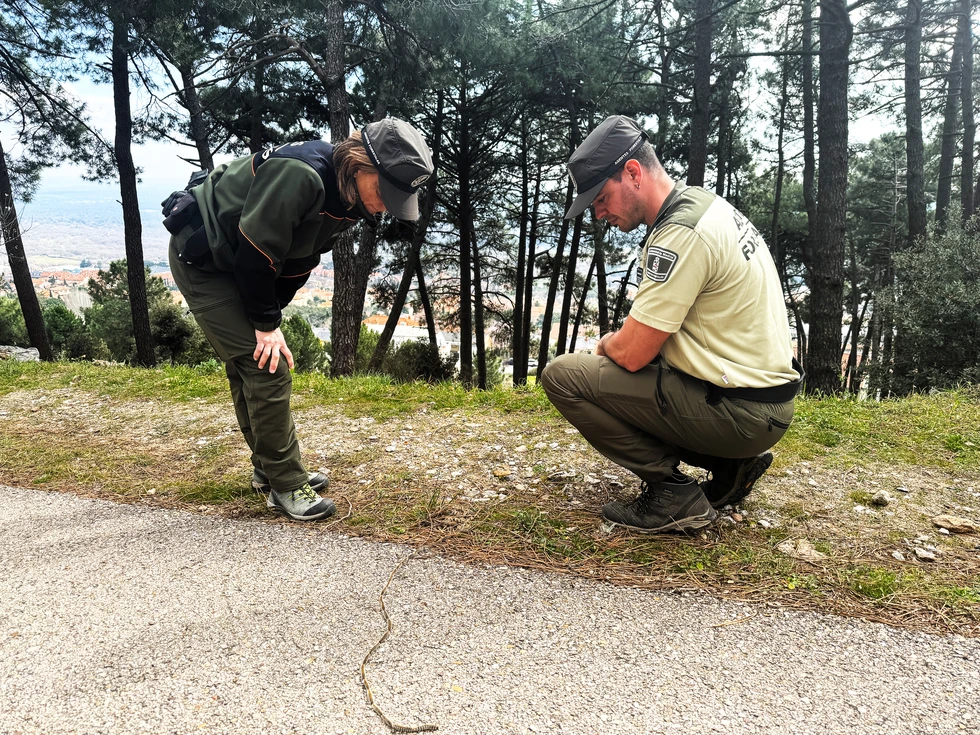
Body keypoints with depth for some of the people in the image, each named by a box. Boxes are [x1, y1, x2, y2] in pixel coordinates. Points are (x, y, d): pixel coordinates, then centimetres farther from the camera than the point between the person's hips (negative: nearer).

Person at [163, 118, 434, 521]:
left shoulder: (346, 198, -5)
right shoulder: (299, 175, -33)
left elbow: (299, 260, 4)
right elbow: (255, 253, -28)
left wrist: (270, 314, 0)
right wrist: (266, 324, -19)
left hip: (237, 267, 9)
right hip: (201, 259, -9)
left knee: (247, 367, 15)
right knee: (265, 365, -12)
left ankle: (270, 469, 27)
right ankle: (286, 486, -2)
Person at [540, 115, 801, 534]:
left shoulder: (680, 236, -22)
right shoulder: (701, 202, 9)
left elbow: (631, 354, -21)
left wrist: (606, 344, 1)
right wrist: (620, 340, 11)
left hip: (738, 413, -10)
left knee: (563, 376, -12)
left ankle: (673, 495, -5)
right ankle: (732, 466, 16)